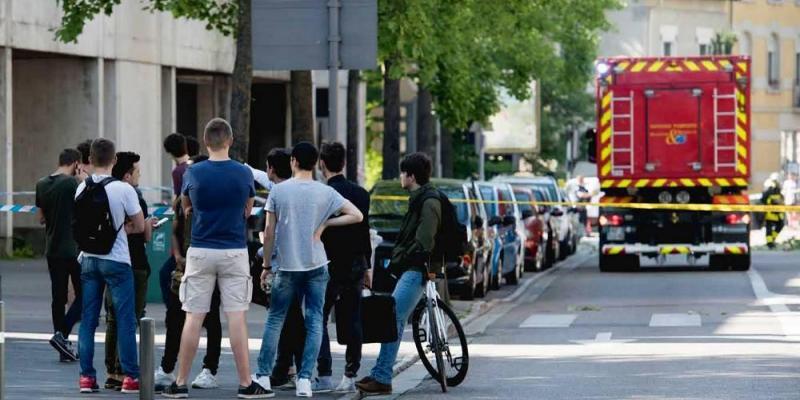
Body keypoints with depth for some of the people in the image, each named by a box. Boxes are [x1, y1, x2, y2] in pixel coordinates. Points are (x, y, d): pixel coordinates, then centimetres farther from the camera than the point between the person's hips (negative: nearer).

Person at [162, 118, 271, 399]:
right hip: (234, 252, 0)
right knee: (236, 318, 0)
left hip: (200, 251, 0)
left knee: (193, 318, 3)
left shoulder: (193, 173, -3)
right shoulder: (244, 174, -2)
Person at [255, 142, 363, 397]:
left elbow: (269, 231, -3)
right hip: (317, 266, 1)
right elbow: (357, 216, -7)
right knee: (314, 322, 4)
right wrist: (325, 223, 0)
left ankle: (263, 375, 12)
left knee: (275, 320, 11)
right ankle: (305, 379, -3)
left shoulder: (278, 190, -4)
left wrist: (266, 265, 5)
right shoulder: (325, 193, -2)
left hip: (287, 266, 0)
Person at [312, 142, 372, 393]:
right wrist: (367, 266, 19)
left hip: (329, 265, -6)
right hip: (356, 266, 6)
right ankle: (350, 376, 8)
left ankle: (324, 375, -7)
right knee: (352, 321, 8)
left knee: (318, 319, 0)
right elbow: (365, 232, 12)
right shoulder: (361, 194, 7)